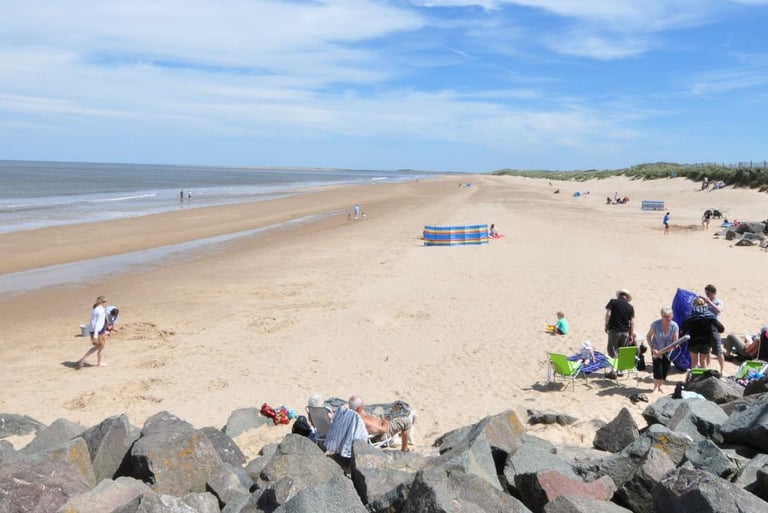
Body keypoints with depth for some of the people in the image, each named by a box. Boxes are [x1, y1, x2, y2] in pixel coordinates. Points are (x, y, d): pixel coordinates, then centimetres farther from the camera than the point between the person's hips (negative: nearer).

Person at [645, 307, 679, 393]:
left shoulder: (675, 326, -17)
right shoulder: (656, 324, -20)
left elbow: (676, 342, -16)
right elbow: (648, 336, -7)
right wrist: (652, 349, -19)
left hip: (667, 351, 2)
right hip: (656, 350, -2)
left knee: (666, 370, 4)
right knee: (658, 368, -14)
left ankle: (659, 387, 26)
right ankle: (655, 387, 5)